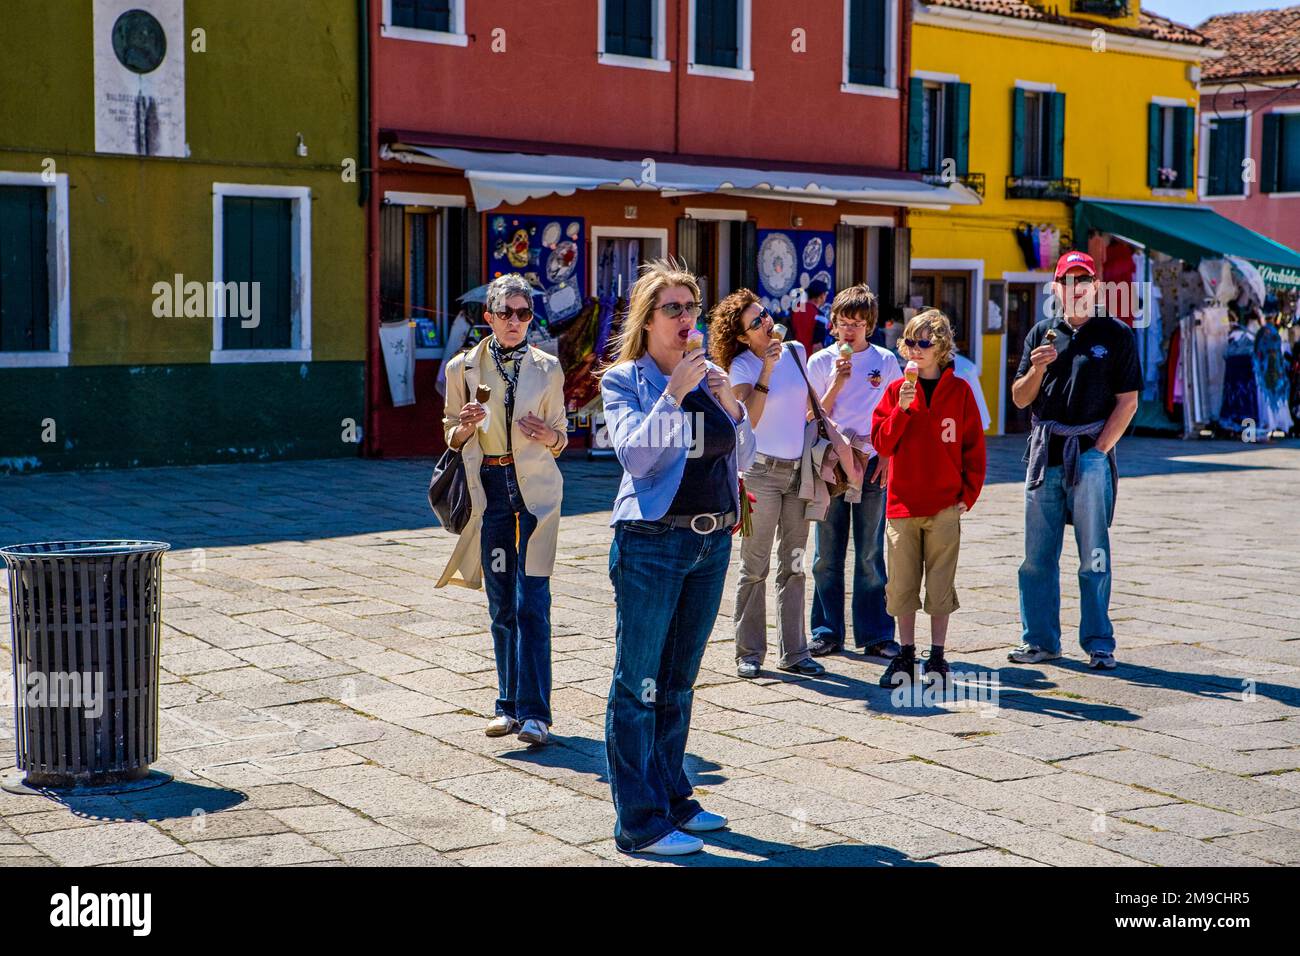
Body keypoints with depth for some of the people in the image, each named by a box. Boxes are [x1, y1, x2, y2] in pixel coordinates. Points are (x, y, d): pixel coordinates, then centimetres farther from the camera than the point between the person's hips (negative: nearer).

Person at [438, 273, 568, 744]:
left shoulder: (547, 369, 4)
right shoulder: (463, 368, 5)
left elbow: (560, 436, 11)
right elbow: (451, 436, 12)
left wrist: (550, 437, -12)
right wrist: (466, 427, -11)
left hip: (535, 488, -1)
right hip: (488, 488, 2)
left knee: (532, 602, -8)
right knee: (501, 604, 7)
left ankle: (534, 712, -6)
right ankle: (510, 704, 17)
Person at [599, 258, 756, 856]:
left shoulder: (707, 376, 11)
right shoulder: (624, 379, -3)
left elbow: (741, 461, 11)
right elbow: (636, 456, -17)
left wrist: (731, 406, -4)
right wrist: (674, 393, -20)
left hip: (713, 541, 6)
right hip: (652, 543, -6)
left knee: (678, 682, 16)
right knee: (638, 684, -2)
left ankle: (672, 799, 27)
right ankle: (639, 823, 3)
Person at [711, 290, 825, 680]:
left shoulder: (796, 351, 7)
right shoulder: (742, 366, -8)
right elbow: (747, 418, -23)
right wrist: (767, 369, -26)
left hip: (798, 471, 5)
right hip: (761, 471, -5)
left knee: (794, 566, 8)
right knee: (754, 567, 1)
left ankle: (794, 652, 13)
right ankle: (749, 652, 8)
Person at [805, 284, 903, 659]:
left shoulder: (886, 361, 4)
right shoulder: (820, 362, 4)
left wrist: (887, 459, -3)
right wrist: (837, 382, -11)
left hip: (872, 465, 0)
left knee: (870, 554, 2)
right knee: (827, 555, 4)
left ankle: (876, 634, 9)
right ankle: (827, 632, 13)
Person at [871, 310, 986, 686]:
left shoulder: (959, 391, 1)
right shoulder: (897, 390, 5)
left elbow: (974, 447, 4)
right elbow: (881, 443, -1)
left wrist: (968, 494, -1)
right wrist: (902, 408, -14)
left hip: (945, 507, -2)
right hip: (903, 504, 2)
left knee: (940, 582, 3)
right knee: (902, 583, 5)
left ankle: (937, 656, 12)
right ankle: (906, 654, 15)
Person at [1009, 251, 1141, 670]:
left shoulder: (1117, 335, 2)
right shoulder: (1041, 334, 12)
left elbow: (1127, 401, -1)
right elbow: (1020, 399, 11)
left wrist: (1098, 450, -8)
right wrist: (1036, 369, -8)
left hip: (1090, 453, -4)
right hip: (1044, 453, 4)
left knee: (1093, 556, -2)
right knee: (1037, 555, 6)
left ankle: (1098, 643, 5)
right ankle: (1039, 640, 14)